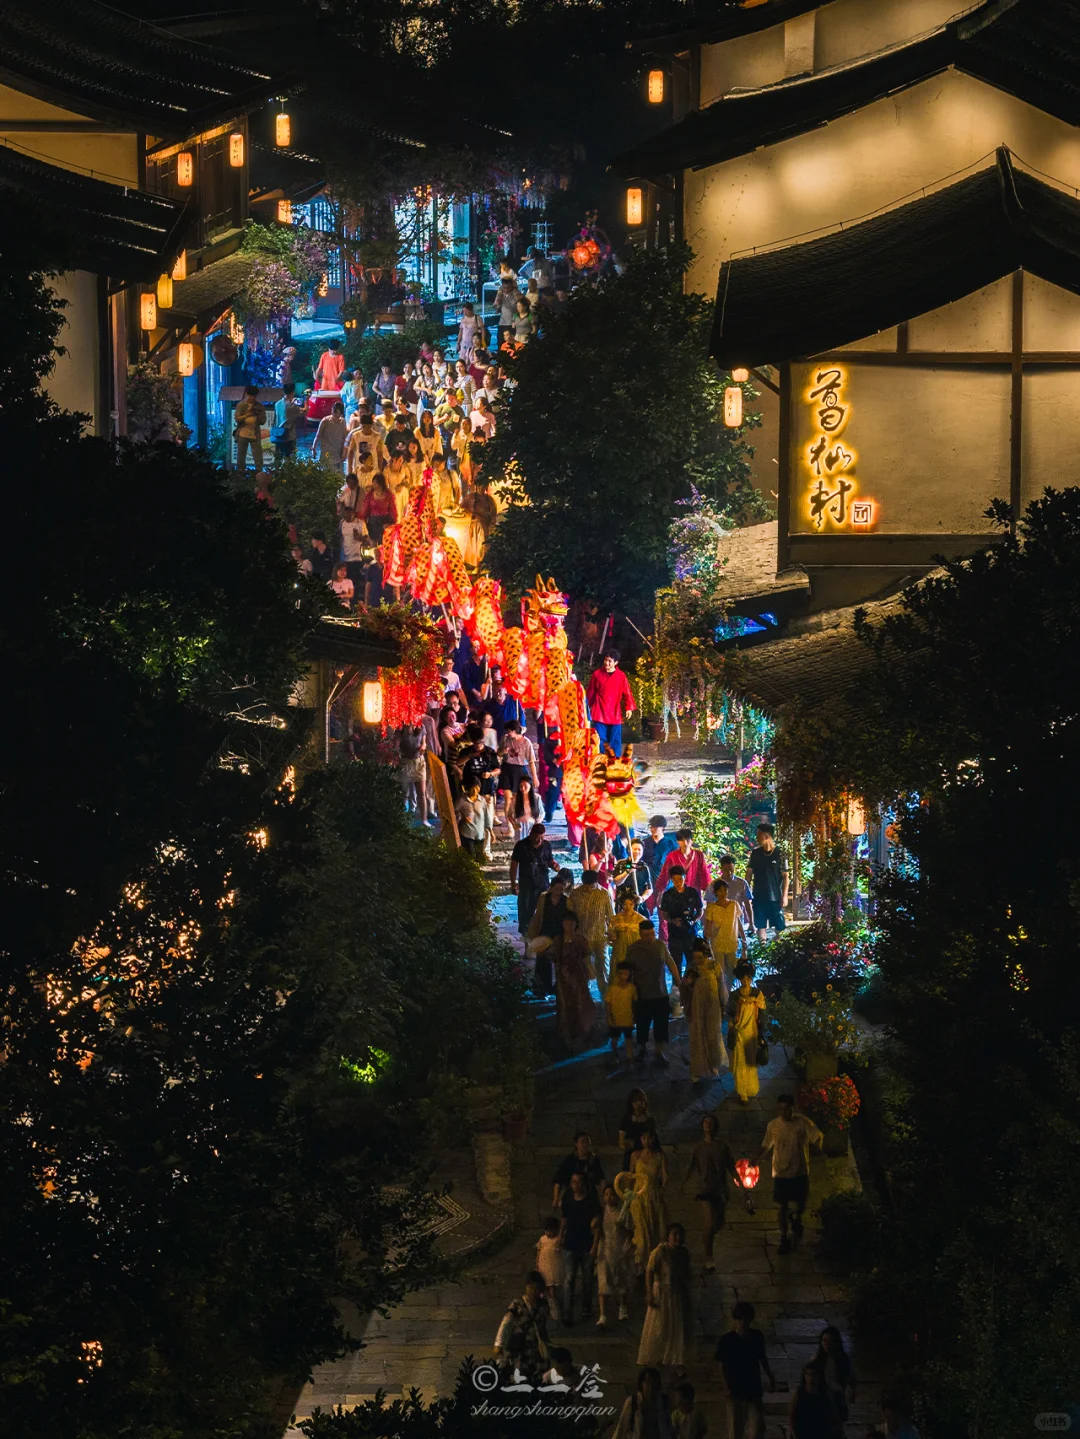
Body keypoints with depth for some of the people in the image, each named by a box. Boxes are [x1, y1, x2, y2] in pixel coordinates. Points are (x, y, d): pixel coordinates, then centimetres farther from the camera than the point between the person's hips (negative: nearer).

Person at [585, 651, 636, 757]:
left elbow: (627, 693, 4)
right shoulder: (597, 674, 1)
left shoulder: (621, 676, 0)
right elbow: (590, 692, 8)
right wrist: (587, 706, 10)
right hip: (599, 713, 0)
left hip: (615, 714, 0)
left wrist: (628, 707, -3)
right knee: (600, 739, -2)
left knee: (615, 740, 4)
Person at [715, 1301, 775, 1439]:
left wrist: (770, 1377, 16)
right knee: (736, 1428, 8)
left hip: (754, 1389, 2)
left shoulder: (757, 1336, -4)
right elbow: (723, 1366, -7)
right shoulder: (727, 1340, -12)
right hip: (735, 1390, -2)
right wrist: (727, 1387, -17)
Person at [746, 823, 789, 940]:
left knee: (779, 926, -1)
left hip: (775, 897, -3)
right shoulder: (755, 853, 4)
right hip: (759, 896, 3)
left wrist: (784, 896, -9)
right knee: (760, 925, 3)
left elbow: (785, 876, -3)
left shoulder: (779, 854, -6)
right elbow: (749, 873, 10)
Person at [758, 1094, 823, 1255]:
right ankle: (784, 1239, 23)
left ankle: (796, 1220, 33)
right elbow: (766, 1146, 7)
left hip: (800, 1173, -2)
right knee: (782, 1207, 6)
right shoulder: (773, 1125, -3)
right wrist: (756, 1162, -4)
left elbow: (818, 1138, -3)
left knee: (797, 1207, -4)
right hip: (780, 1173, 2)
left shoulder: (803, 1122, -9)